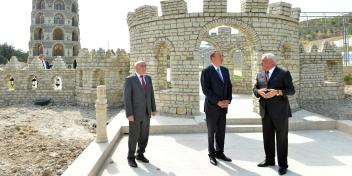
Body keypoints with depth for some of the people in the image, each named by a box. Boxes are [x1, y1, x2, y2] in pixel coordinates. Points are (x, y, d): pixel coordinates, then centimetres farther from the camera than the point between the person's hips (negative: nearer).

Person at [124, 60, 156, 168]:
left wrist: (153, 109, 10)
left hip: (146, 112, 6)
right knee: (134, 136, 2)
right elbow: (127, 97, -14)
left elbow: (151, 94, 12)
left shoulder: (148, 78, 8)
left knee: (144, 136, 12)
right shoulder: (129, 80, -11)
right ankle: (131, 157, 19)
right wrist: (129, 114, -19)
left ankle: (140, 155, 28)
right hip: (135, 113, -6)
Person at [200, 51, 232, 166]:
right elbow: (206, 90, -15)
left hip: (223, 107, 6)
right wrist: (218, 102, -17)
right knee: (212, 132, 6)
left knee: (221, 131, 12)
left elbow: (229, 86, 11)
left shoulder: (225, 70, 11)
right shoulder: (206, 71, -9)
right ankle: (212, 154, 19)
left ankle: (219, 152, 25)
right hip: (212, 107, -5)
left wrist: (228, 100, -4)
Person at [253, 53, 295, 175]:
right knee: (267, 137, 13)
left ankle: (283, 165, 13)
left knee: (281, 138, 3)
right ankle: (269, 160, 28)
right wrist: (258, 91, -10)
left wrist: (277, 92, -23)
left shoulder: (284, 74, -5)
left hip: (280, 111, -5)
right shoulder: (260, 75, 12)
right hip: (265, 111, 6)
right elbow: (254, 88, 13)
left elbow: (291, 90, -8)